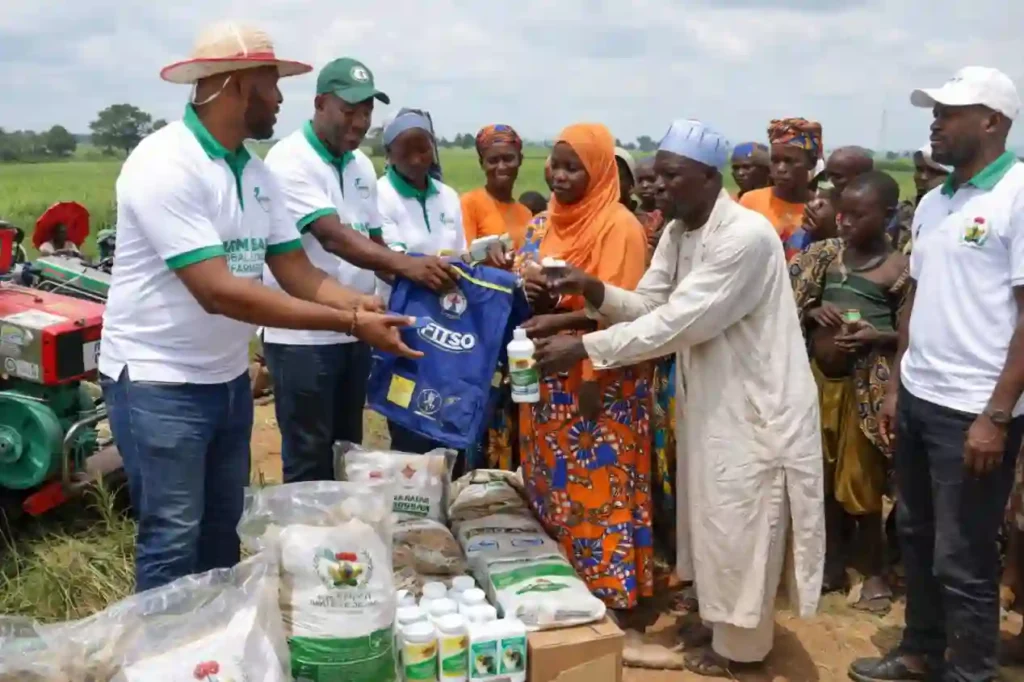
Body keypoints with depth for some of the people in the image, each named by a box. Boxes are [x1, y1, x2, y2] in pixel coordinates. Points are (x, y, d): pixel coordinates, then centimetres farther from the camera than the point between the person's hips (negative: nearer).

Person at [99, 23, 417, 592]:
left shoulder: (256, 173, 4)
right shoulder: (164, 164, -21)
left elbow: (299, 273, 1)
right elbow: (217, 291, -29)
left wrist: (369, 308, -18)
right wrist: (351, 323, -31)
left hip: (228, 378, 8)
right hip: (159, 381, -8)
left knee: (223, 529, 18)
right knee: (173, 540, 1)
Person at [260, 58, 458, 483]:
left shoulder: (362, 166, 10)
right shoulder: (290, 161, -14)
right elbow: (333, 237, -26)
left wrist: (415, 278, -3)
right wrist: (407, 265, -39)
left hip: (353, 332, 7)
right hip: (302, 336, -7)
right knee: (309, 461, 2)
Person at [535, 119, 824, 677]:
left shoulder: (745, 236, -25)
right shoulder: (676, 233, 4)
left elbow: (678, 321, -29)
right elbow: (648, 305, 5)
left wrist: (585, 348, -28)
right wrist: (595, 290, -15)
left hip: (755, 398, -8)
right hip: (708, 393, 9)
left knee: (739, 522, 4)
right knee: (710, 512, 18)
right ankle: (719, 615, 37)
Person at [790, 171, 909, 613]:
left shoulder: (900, 269, -9)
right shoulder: (826, 253, 4)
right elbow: (793, 302, 10)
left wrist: (877, 336, -22)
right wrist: (814, 311, -9)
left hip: (865, 383, -5)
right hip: (819, 375, 5)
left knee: (862, 479, 4)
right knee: (824, 475, 14)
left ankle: (875, 572, 22)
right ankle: (832, 563, 29)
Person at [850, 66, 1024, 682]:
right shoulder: (933, 202, 11)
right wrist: (896, 387, 14)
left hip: (973, 412, -7)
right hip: (918, 400, 8)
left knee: (963, 559, 4)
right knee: (917, 537, 18)